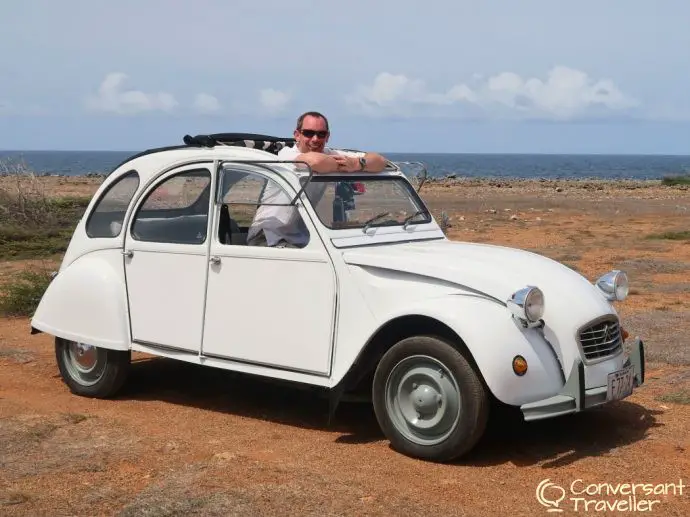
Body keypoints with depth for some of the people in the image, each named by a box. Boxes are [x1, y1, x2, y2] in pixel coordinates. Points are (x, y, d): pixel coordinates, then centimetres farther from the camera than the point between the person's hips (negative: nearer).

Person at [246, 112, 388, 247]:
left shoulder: (330, 155, 3)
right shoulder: (286, 154, -14)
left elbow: (380, 161, -1)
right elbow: (315, 161, -38)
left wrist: (356, 163, -23)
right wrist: (342, 166, -18)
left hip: (301, 238, 6)